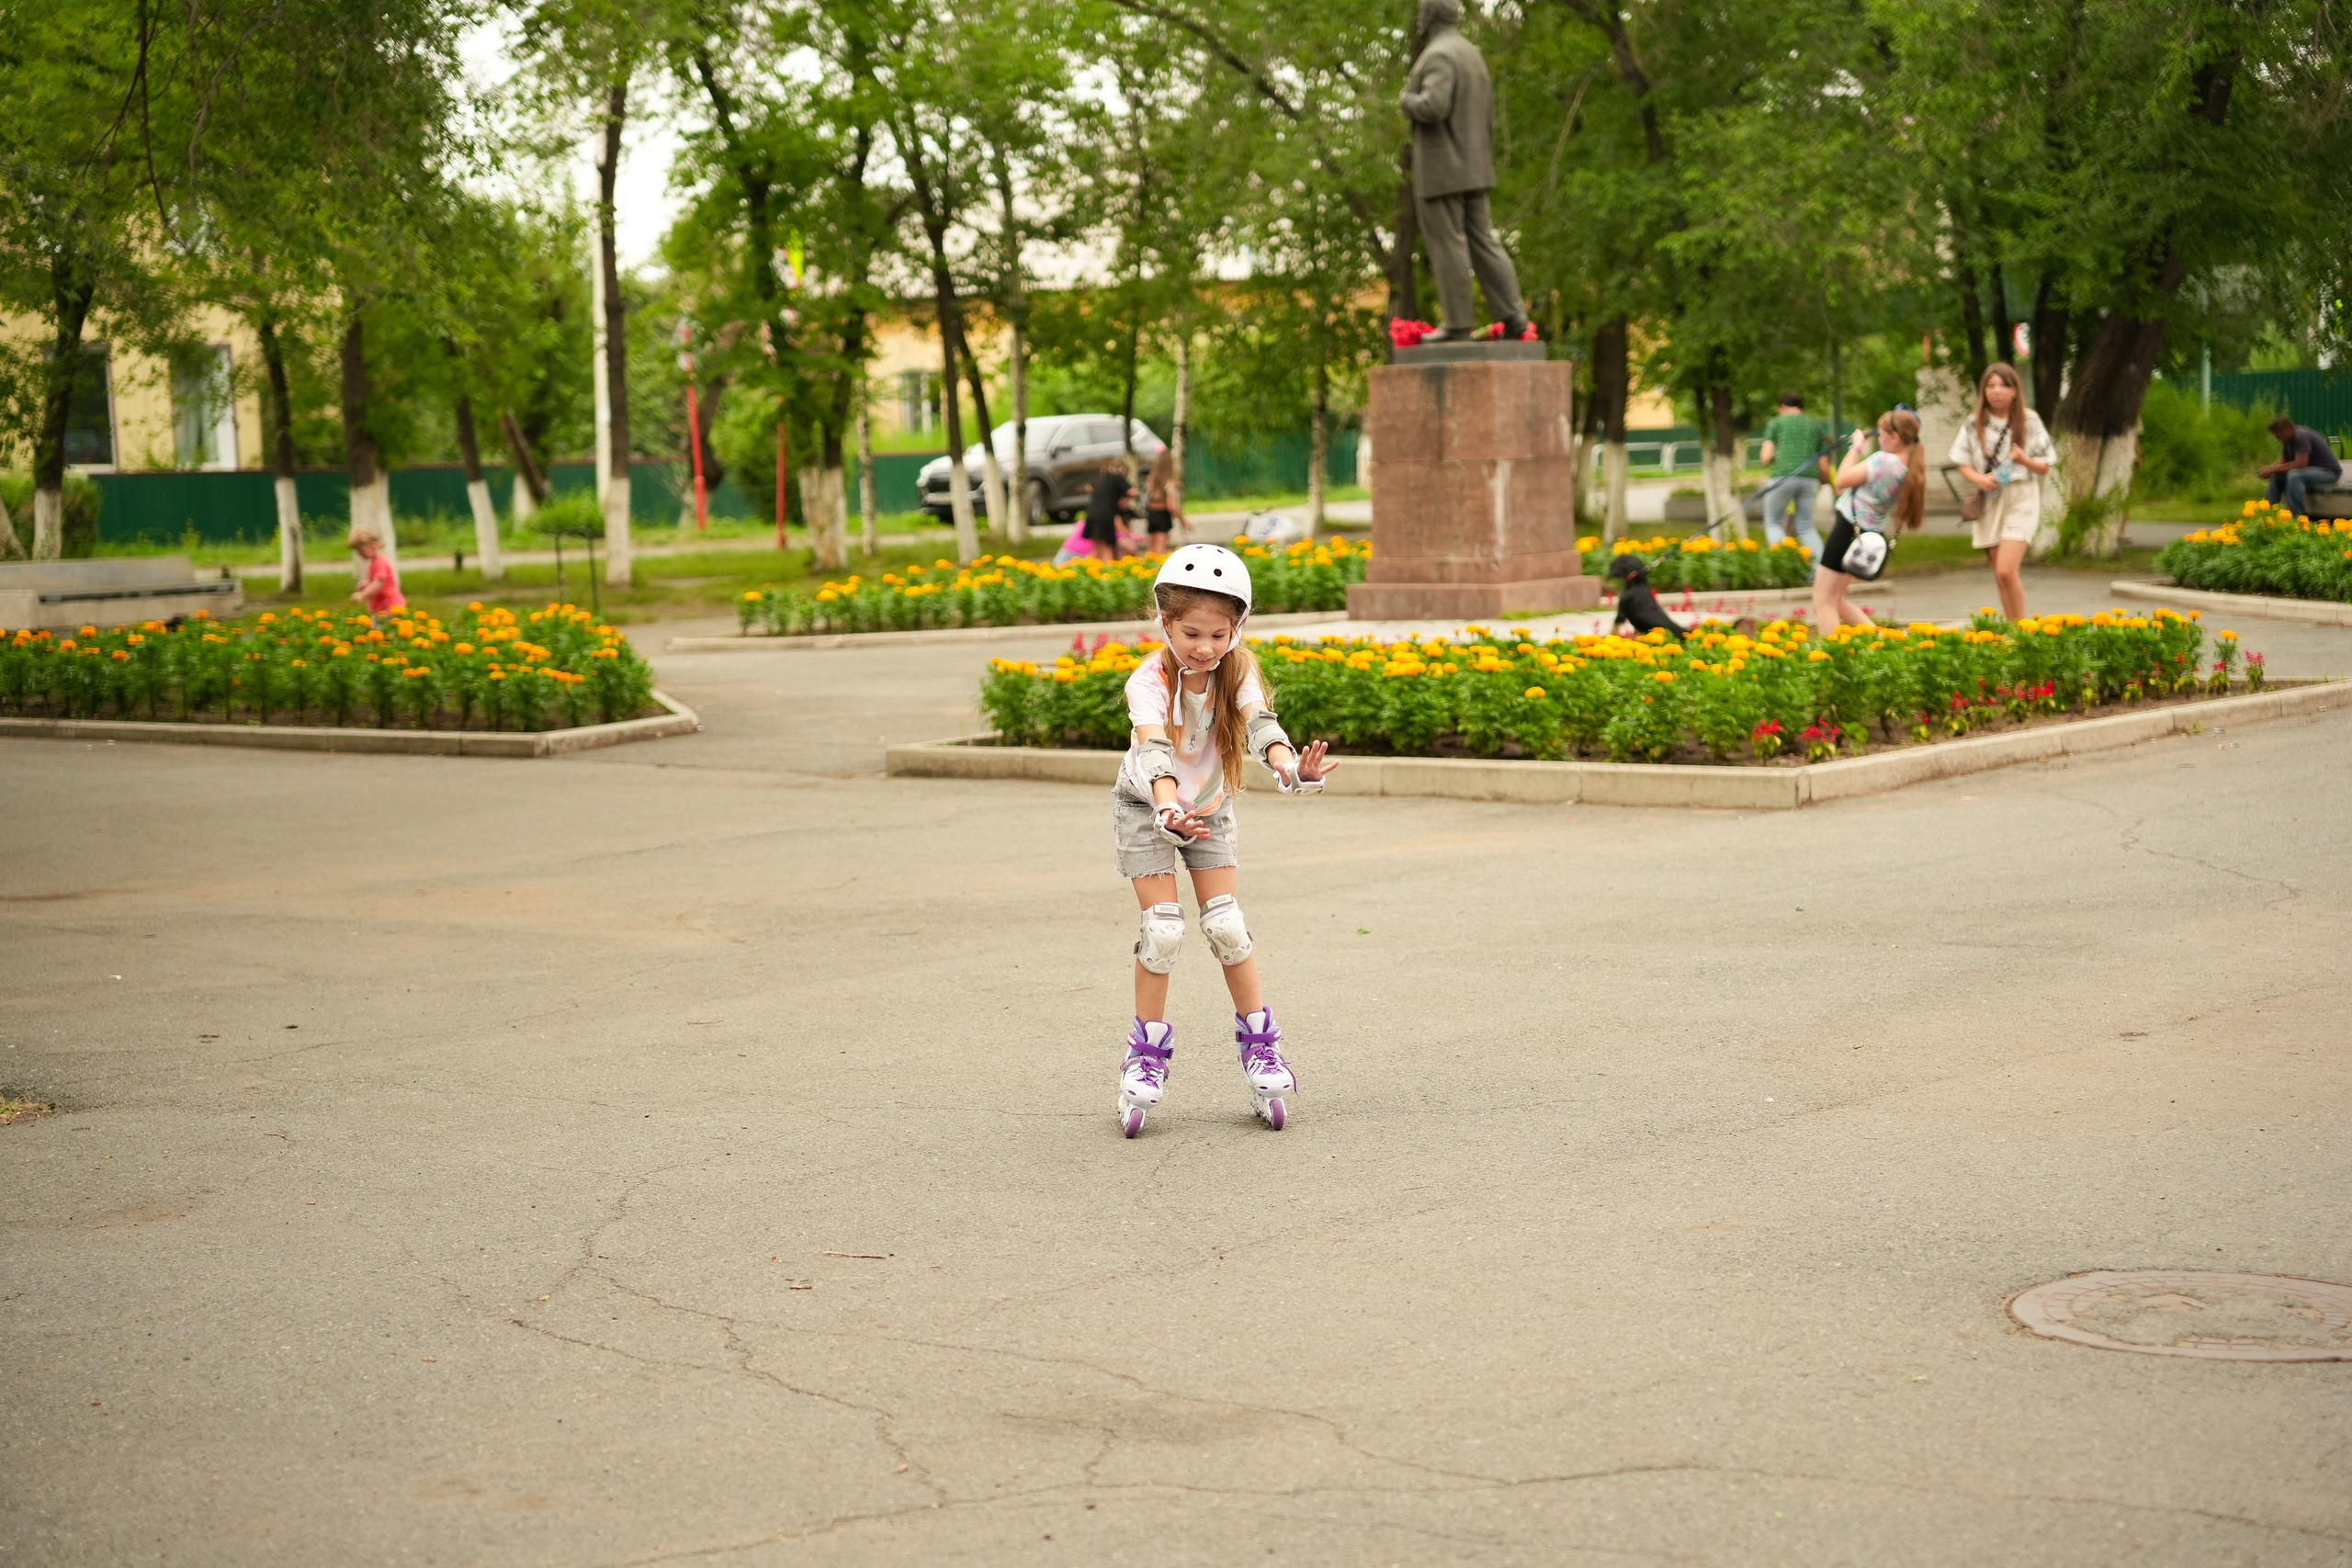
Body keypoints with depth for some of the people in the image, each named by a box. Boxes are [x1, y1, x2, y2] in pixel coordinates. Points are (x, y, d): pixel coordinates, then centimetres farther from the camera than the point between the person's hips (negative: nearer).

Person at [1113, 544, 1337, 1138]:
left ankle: (1260, 1045, 7)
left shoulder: (1237, 672, -19)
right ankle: (1148, 1055, 3)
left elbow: (1260, 725, -37)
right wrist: (1169, 810, -64)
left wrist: (1288, 766, -60)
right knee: (1163, 928, -11)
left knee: (1225, 923, -6)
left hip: (1209, 807, 3)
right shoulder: (1149, 682, -29)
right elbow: (1154, 752, -44)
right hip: (1147, 806, -2)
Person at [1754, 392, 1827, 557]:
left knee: (1773, 523, 11)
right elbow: (1823, 465, 16)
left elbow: (1766, 457, 3)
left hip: (1782, 476, -3)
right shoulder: (1816, 426, 21)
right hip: (1809, 479, 3)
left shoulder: (1776, 423, 12)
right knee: (1806, 527, 14)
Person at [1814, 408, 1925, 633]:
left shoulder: (1883, 461, -24)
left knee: (1823, 603, -2)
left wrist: (1856, 448, -7)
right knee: (1836, 601, 22)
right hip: (1870, 535, 9)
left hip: (1848, 529, -9)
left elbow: (1841, 481, -16)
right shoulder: (1913, 469, 2)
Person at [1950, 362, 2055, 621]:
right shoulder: (1974, 424, 4)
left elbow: (2044, 467, 3)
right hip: (1988, 501, 3)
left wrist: (2024, 459, -19)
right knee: (1999, 576, 6)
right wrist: (1979, 479, -14)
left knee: (2006, 571, -18)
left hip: (2020, 500, -3)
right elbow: (1963, 464, 7)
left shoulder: (2029, 421, -1)